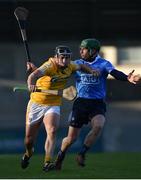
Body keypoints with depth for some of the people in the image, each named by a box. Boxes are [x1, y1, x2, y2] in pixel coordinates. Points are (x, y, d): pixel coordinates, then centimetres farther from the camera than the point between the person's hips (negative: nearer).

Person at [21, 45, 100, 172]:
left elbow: (81, 67, 20)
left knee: (52, 131, -25)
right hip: (36, 103, -3)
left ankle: (47, 163, -27)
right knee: (29, 138, 8)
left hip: (53, 105, 3)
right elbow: (34, 74, -46)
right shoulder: (50, 66, -25)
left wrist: (91, 71, 0)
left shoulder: (70, 66, -5)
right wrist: (31, 84, -68)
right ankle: (28, 153, 42)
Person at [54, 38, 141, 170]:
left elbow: (116, 74, -18)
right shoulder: (76, 64, 6)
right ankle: (60, 156, 29)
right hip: (81, 103, 1)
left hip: (97, 104, -1)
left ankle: (82, 154, -13)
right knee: (71, 138, -1)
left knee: (98, 126, -31)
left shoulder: (103, 64, -2)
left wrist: (127, 78, -40)